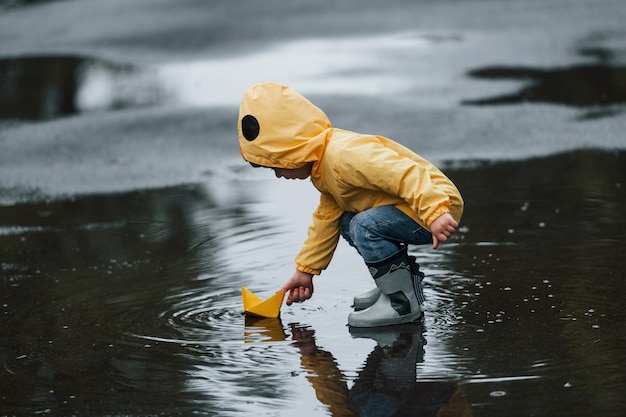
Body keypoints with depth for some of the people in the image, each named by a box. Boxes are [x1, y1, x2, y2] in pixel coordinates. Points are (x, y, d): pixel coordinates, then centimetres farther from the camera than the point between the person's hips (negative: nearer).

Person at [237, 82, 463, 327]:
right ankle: (403, 283, 17)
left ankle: (404, 303, -14)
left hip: (439, 204, -11)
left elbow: (406, 174, -35)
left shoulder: (344, 155, -25)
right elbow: (325, 221, 22)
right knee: (347, 223, 13)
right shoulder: (323, 168, 10)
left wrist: (434, 214, -43)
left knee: (366, 226, -26)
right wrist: (305, 271, 25)